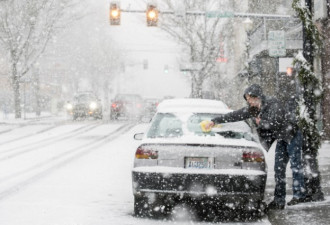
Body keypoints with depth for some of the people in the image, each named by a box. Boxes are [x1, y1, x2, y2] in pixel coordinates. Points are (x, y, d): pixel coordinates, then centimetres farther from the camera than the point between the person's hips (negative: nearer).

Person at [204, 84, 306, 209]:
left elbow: (274, 123, -30)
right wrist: (215, 121, -5)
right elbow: (235, 115, -1)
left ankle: (299, 195, -7)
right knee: (279, 169, 2)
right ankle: (279, 200, 2)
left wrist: (260, 122, -14)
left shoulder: (273, 104, -21)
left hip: (292, 135, -7)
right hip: (281, 139, 7)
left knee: (295, 164, -10)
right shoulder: (253, 109, 0)